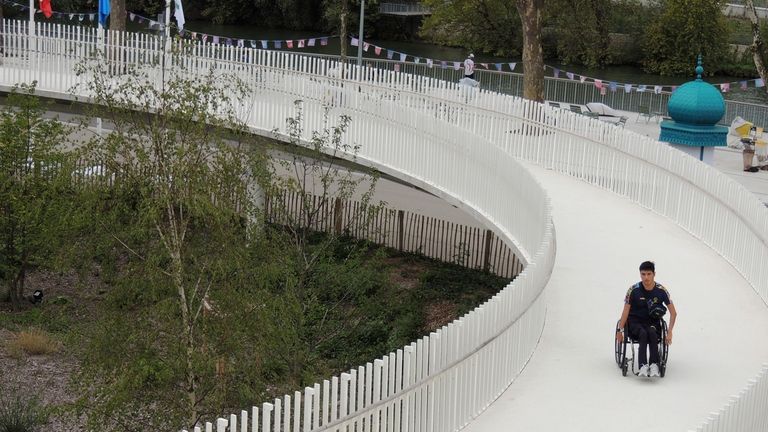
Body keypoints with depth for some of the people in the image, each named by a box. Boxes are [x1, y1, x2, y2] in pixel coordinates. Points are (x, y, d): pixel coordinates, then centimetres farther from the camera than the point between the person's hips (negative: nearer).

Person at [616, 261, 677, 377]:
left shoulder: (661, 290, -8)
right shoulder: (634, 290, -11)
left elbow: (673, 313, -3)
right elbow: (626, 310, -5)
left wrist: (669, 332, -12)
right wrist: (620, 330, -8)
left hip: (652, 321, 1)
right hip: (634, 321, -1)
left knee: (652, 333, -34)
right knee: (643, 333, -34)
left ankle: (654, 365, -39)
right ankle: (643, 366, -44)